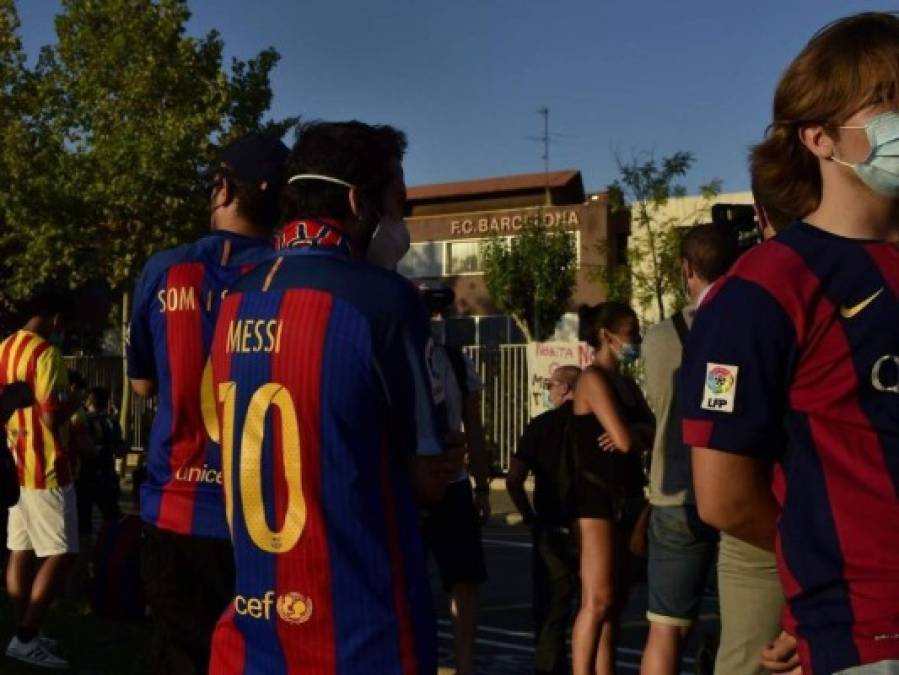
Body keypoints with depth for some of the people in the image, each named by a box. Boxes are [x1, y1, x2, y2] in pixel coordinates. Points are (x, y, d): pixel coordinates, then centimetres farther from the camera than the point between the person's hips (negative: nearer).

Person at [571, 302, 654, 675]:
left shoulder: (627, 383, 17)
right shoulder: (594, 378, -10)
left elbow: (654, 431, 7)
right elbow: (625, 440, -18)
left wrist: (633, 434, -13)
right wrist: (639, 436, 3)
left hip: (627, 497, 9)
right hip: (598, 495, -9)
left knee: (616, 600, 10)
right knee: (598, 601, -12)